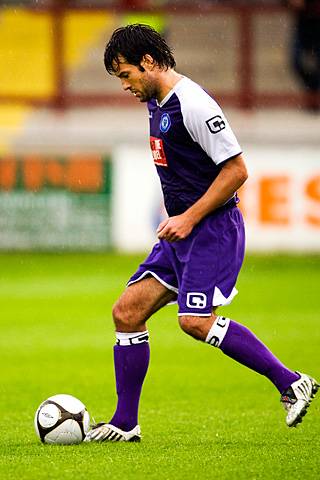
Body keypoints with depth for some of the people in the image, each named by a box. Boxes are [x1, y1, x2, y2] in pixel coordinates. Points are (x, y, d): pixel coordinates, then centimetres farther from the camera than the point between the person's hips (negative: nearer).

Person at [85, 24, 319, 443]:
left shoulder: (192, 105, -18)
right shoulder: (156, 103, 13)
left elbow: (236, 169, -19)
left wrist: (189, 218, -18)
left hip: (213, 230, -10)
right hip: (181, 233, 10)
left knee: (196, 321, -22)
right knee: (127, 311, 3)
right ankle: (125, 424, 9)